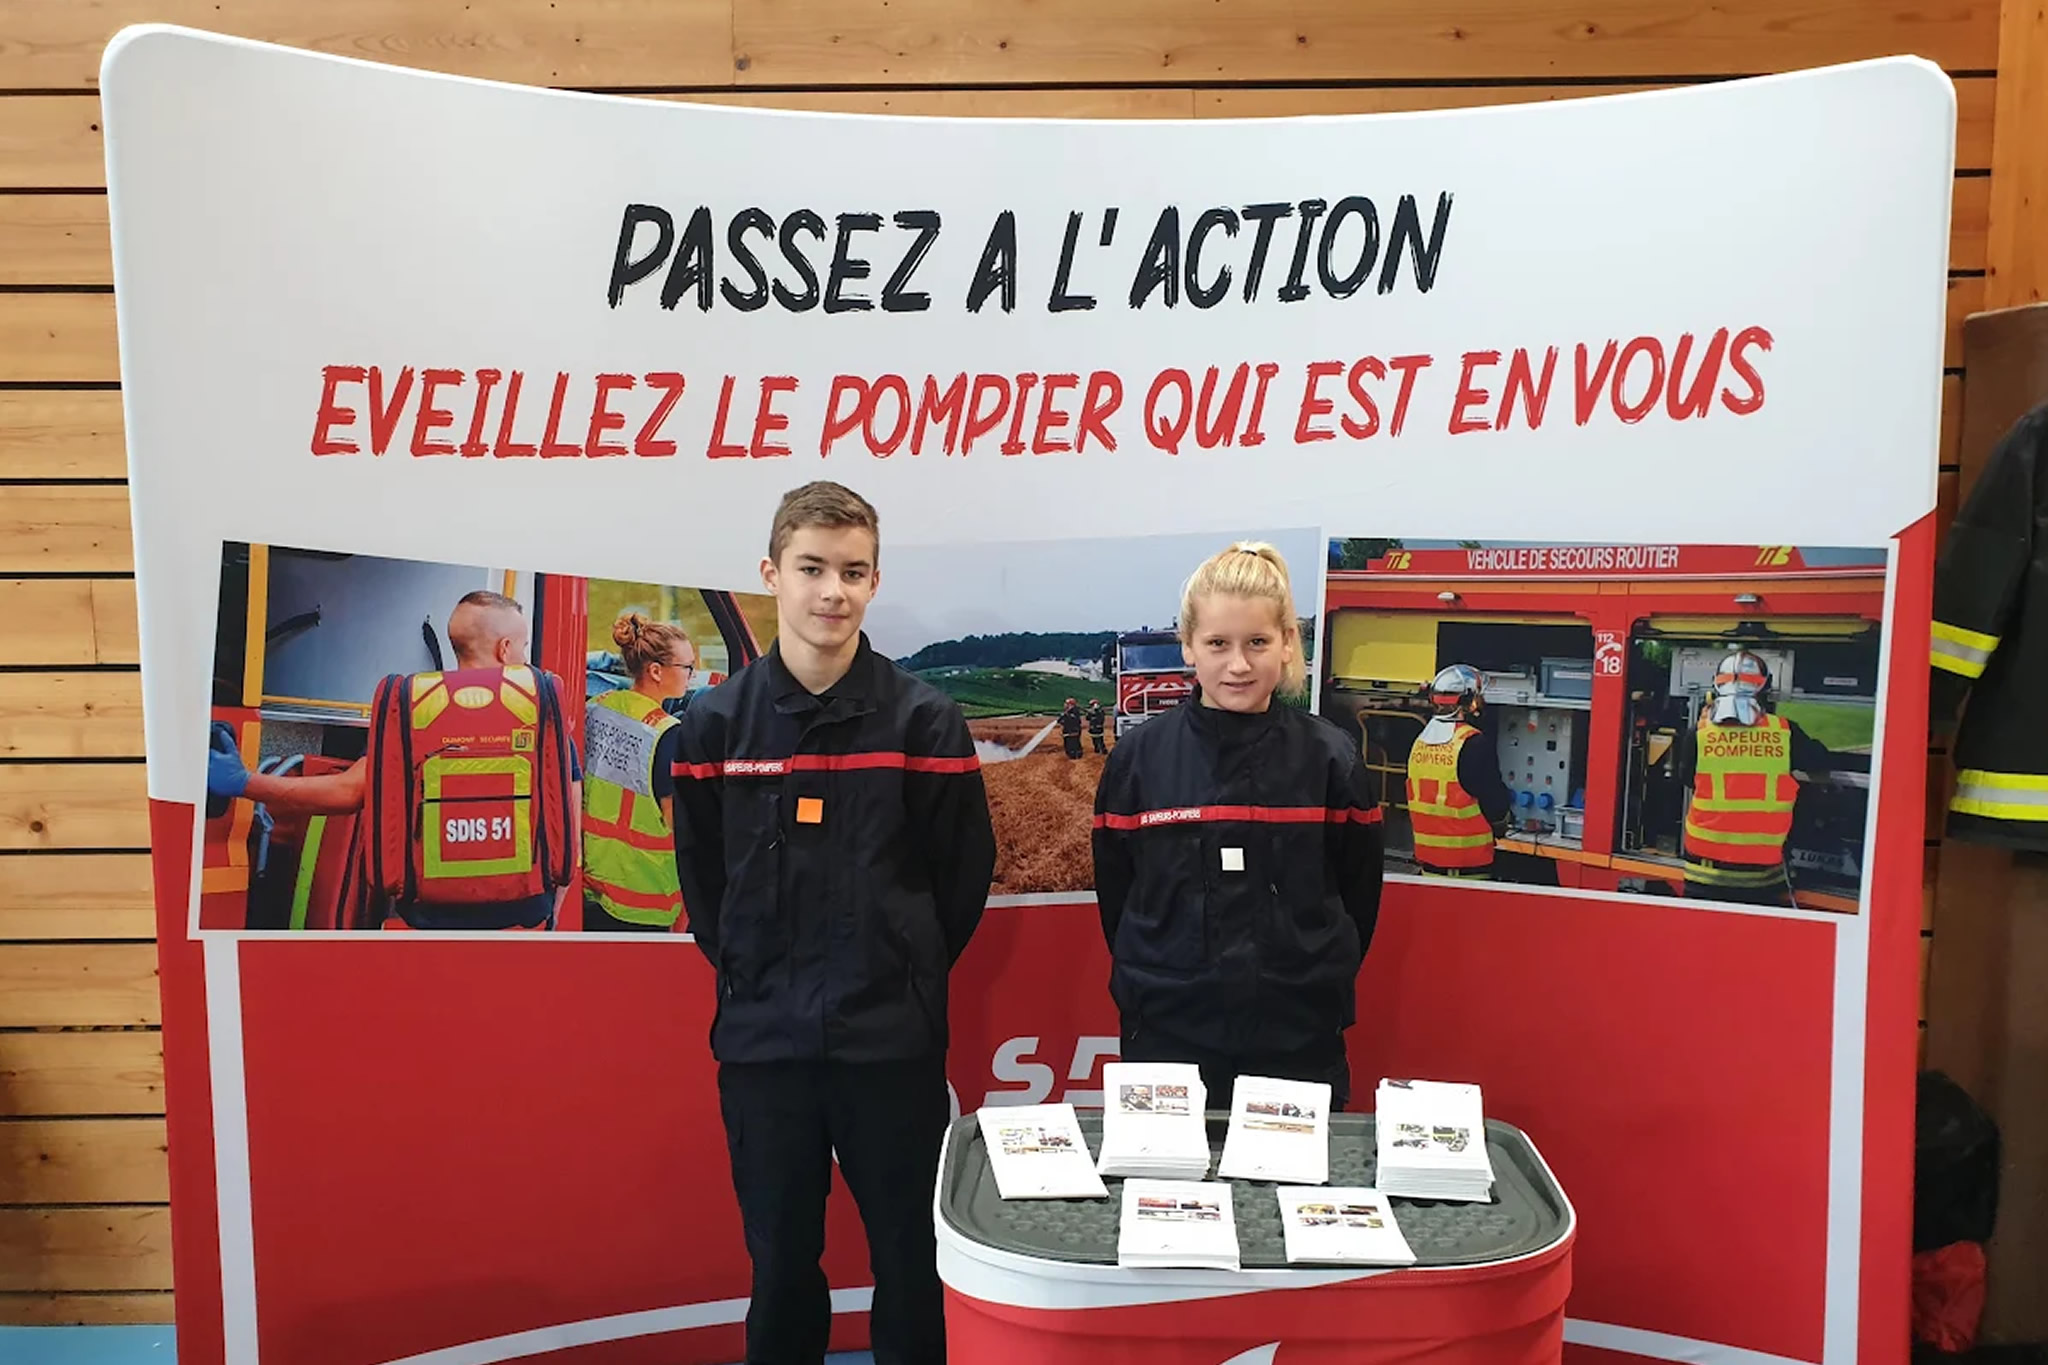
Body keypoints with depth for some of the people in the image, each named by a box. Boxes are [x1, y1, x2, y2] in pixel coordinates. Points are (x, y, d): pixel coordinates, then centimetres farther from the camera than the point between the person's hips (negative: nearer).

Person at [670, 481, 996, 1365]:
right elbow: (701, 875, 8)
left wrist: (906, 977, 2)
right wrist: (753, 978, 6)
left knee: (910, 1258, 10)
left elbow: (965, 870, 0)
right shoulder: (716, 722, 0)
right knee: (781, 1260, 14)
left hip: (893, 1042, -1)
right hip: (761, 1041, 2)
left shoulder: (924, 719, -6)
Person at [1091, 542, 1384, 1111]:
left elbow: (1357, 893, 4)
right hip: (1167, 1036, 0)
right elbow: (1115, 893, 4)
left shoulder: (1329, 758, -2)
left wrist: (1319, 988, 4)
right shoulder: (1139, 758, -2)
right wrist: (1152, 985, 4)